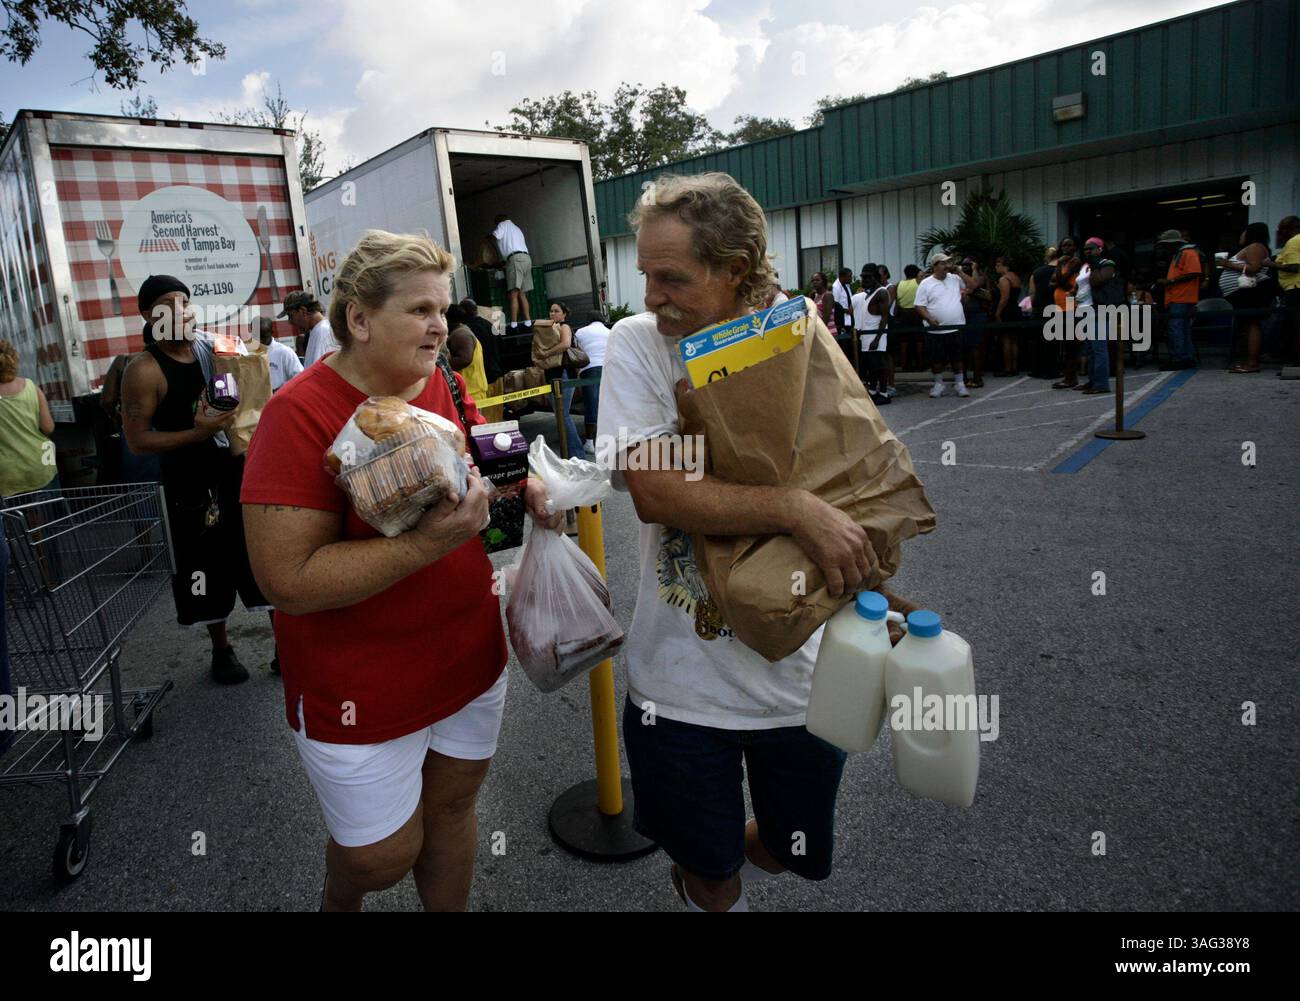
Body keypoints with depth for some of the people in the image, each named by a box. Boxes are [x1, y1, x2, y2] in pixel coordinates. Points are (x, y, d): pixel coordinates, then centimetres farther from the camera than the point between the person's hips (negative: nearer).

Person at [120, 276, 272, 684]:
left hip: (242, 471, 3)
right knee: (209, 569, 9)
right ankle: (221, 648, 30)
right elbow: (138, 441, -13)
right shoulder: (145, 371, -11)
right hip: (193, 486, -3)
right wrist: (197, 433, -24)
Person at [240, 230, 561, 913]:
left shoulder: (447, 385, -1)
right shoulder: (301, 415, -20)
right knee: (383, 855, 11)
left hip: (469, 658, 6)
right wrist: (428, 543, -32)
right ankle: (338, 901, 46)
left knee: (452, 806, 20)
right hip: (362, 689, -5)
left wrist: (522, 485, -6)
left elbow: (484, 464, 16)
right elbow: (289, 580, -25)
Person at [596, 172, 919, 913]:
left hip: (800, 669, 2)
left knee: (794, 852, 22)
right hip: (685, 678, -2)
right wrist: (797, 509, -28)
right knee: (710, 870, 17)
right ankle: (706, 884, 52)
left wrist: (873, 589, -7)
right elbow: (654, 492, -23)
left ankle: (707, 871, 54)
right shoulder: (637, 345, -11)